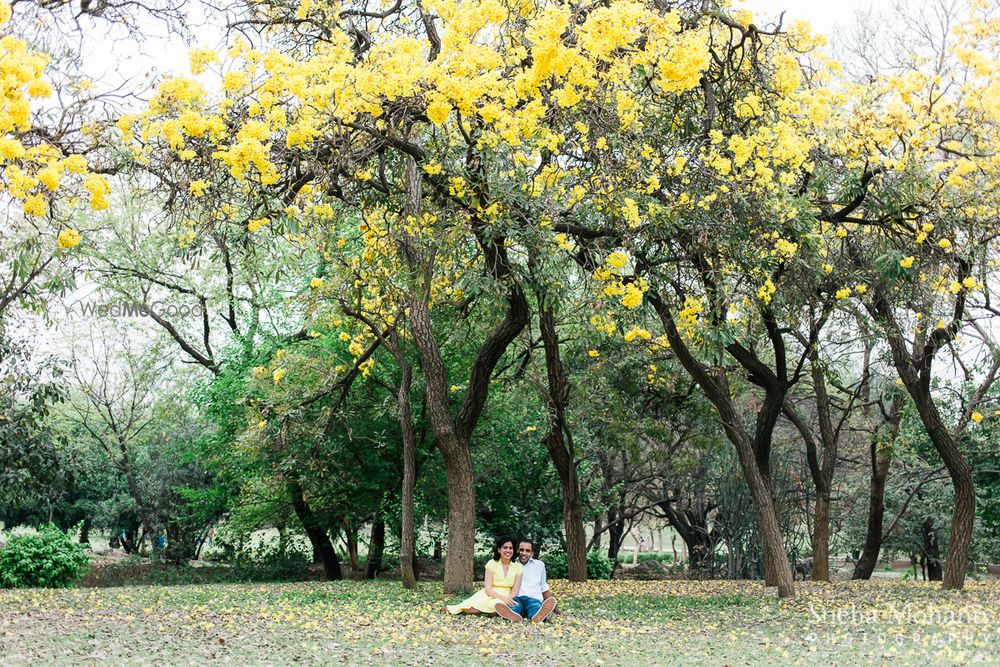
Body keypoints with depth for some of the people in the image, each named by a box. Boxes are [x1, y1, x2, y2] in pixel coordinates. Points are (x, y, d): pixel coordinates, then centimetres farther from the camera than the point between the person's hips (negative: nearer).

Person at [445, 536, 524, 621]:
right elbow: (488, 589, -9)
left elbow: (515, 591, -2)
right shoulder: (491, 564, -3)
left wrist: (508, 599, -24)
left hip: (507, 597, 4)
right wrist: (503, 598, -26)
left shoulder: (518, 567, 1)